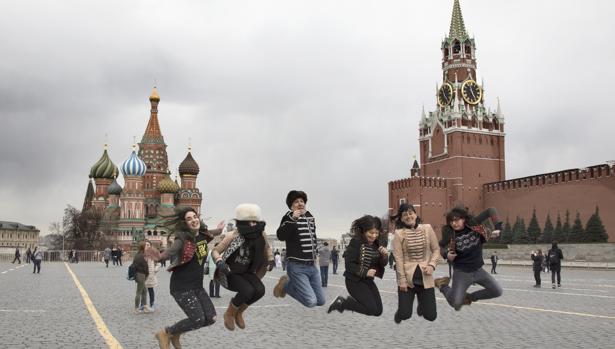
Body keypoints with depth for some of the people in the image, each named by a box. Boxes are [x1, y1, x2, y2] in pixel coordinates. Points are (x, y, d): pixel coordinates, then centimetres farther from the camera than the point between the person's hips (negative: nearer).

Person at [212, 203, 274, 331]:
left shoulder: (260, 234, -11)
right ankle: (229, 313, 2)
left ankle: (239, 312, 6)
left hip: (245, 272, 5)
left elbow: (267, 247, 11)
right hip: (228, 273, -5)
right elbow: (215, 251, -17)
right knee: (247, 291, -29)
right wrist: (220, 263, -36)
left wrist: (270, 260, -6)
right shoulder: (233, 236, -24)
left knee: (260, 290, -22)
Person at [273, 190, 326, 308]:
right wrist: (292, 219, -35)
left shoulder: (310, 217, 12)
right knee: (311, 302, -17)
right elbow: (280, 236, -27)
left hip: (312, 266, 7)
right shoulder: (289, 217, -9)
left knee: (321, 301, 10)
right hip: (297, 267, -7)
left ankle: (289, 283, 22)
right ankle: (285, 285, 7)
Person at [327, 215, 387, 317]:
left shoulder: (376, 244, 3)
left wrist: (384, 256, -13)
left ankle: (351, 300, 25)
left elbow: (382, 264, 7)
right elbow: (349, 264, -18)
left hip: (369, 280, 7)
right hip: (355, 281, -7)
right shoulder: (356, 242, -16)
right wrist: (365, 273, -26)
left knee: (378, 311, 7)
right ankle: (341, 303, 3)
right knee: (372, 309, -14)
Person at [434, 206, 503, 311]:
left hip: (478, 270, 4)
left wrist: (498, 227, -16)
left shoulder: (473, 224, -13)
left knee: (497, 291, 10)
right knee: (455, 303, -12)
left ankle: (469, 297, 26)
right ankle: (442, 285, 17)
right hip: (462, 272, -4)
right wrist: (446, 254, -23)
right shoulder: (450, 234, -18)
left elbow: (491, 211, -8)